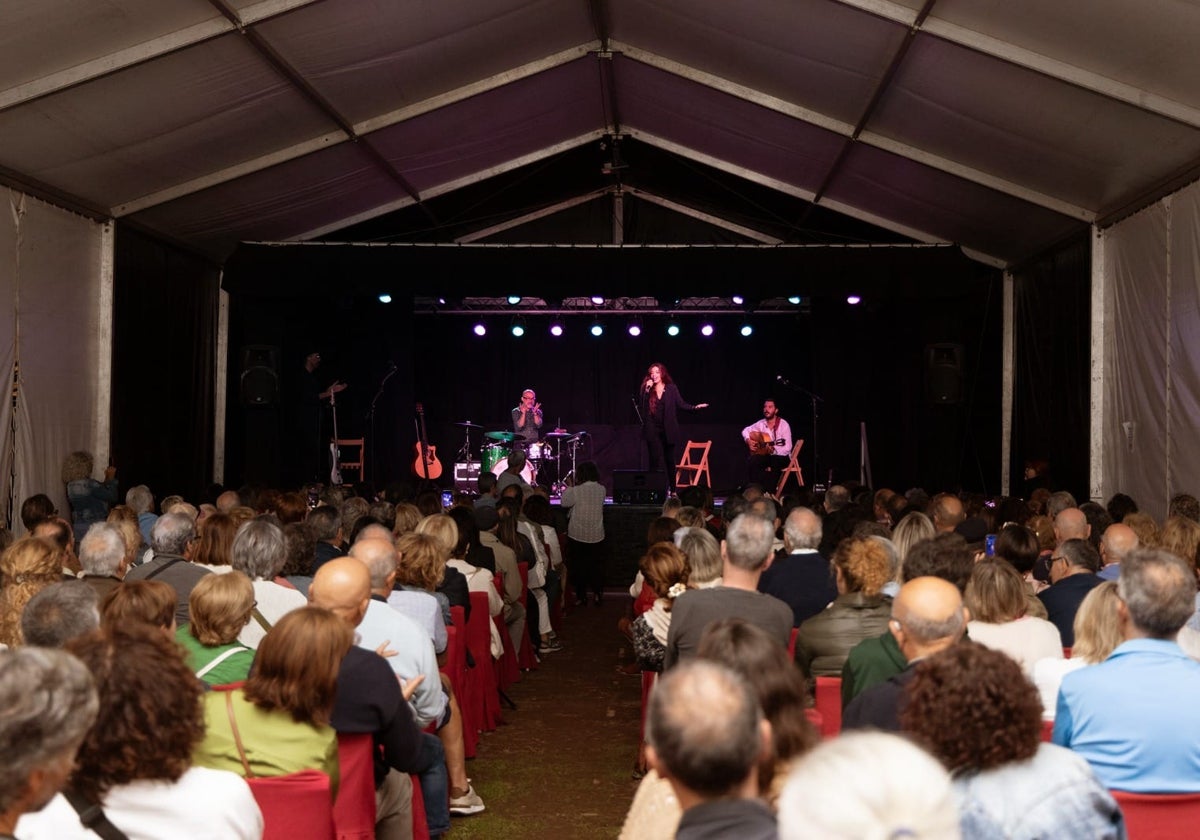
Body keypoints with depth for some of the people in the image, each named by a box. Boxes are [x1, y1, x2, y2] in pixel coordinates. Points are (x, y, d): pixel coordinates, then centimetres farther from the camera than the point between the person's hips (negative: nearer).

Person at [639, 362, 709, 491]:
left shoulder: (671, 388, 2)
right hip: (653, 430, 0)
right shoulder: (647, 389, 5)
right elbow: (643, 407, -5)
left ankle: (672, 489, 17)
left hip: (668, 430, 0)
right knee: (655, 459, -2)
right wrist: (647, 390, -13)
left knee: (670, 460, 8)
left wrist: (695, 407, -15)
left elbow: (681, 404, -1)